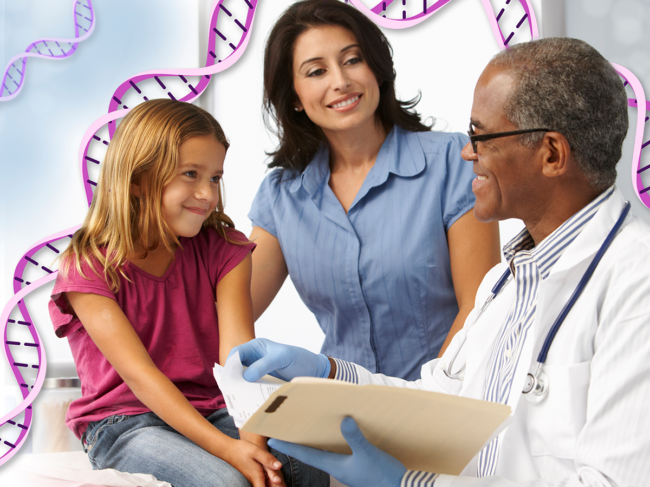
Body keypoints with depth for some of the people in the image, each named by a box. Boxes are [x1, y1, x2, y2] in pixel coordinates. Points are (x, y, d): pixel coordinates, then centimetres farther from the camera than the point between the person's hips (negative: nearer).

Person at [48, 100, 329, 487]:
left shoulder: (223, 251, 4)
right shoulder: (88, 269, -8)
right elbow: (140, 375, -18)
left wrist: (254, 440, -27)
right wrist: (226, 447, -30)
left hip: (213, 410, 4)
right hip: (124, 424, -4)